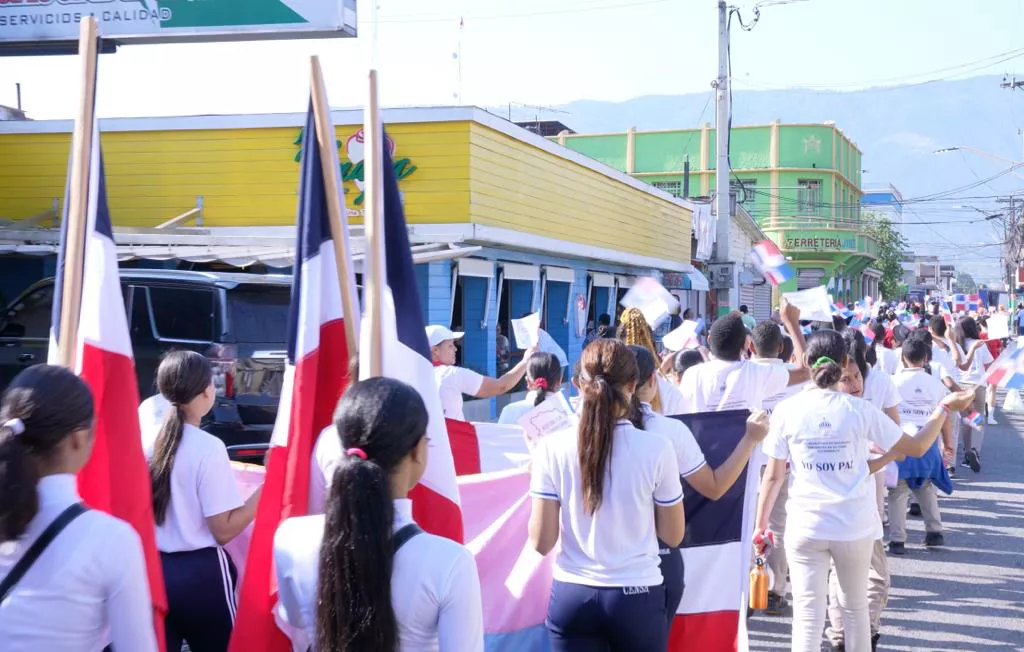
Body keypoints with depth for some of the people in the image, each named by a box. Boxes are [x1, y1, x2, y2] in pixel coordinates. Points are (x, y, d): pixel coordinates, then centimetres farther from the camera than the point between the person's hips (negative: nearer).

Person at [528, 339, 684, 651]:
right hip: (637, 595, 0)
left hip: (572, 596, 1)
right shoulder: (656, 449, -9)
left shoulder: (553, 448, -8)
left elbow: (541, 542, -5)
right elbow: (673, 535, 2)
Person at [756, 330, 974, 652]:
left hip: (805, 528, -1)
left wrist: (761, 523, 5)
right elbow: (916, 447, 1)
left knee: (807, 615, 2)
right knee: (855, 607, 19)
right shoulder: (861, 410, -8)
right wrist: (945, 408, 14)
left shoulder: (786, 411, -8)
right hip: (854, 527, 1)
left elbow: (773, 476, -5)